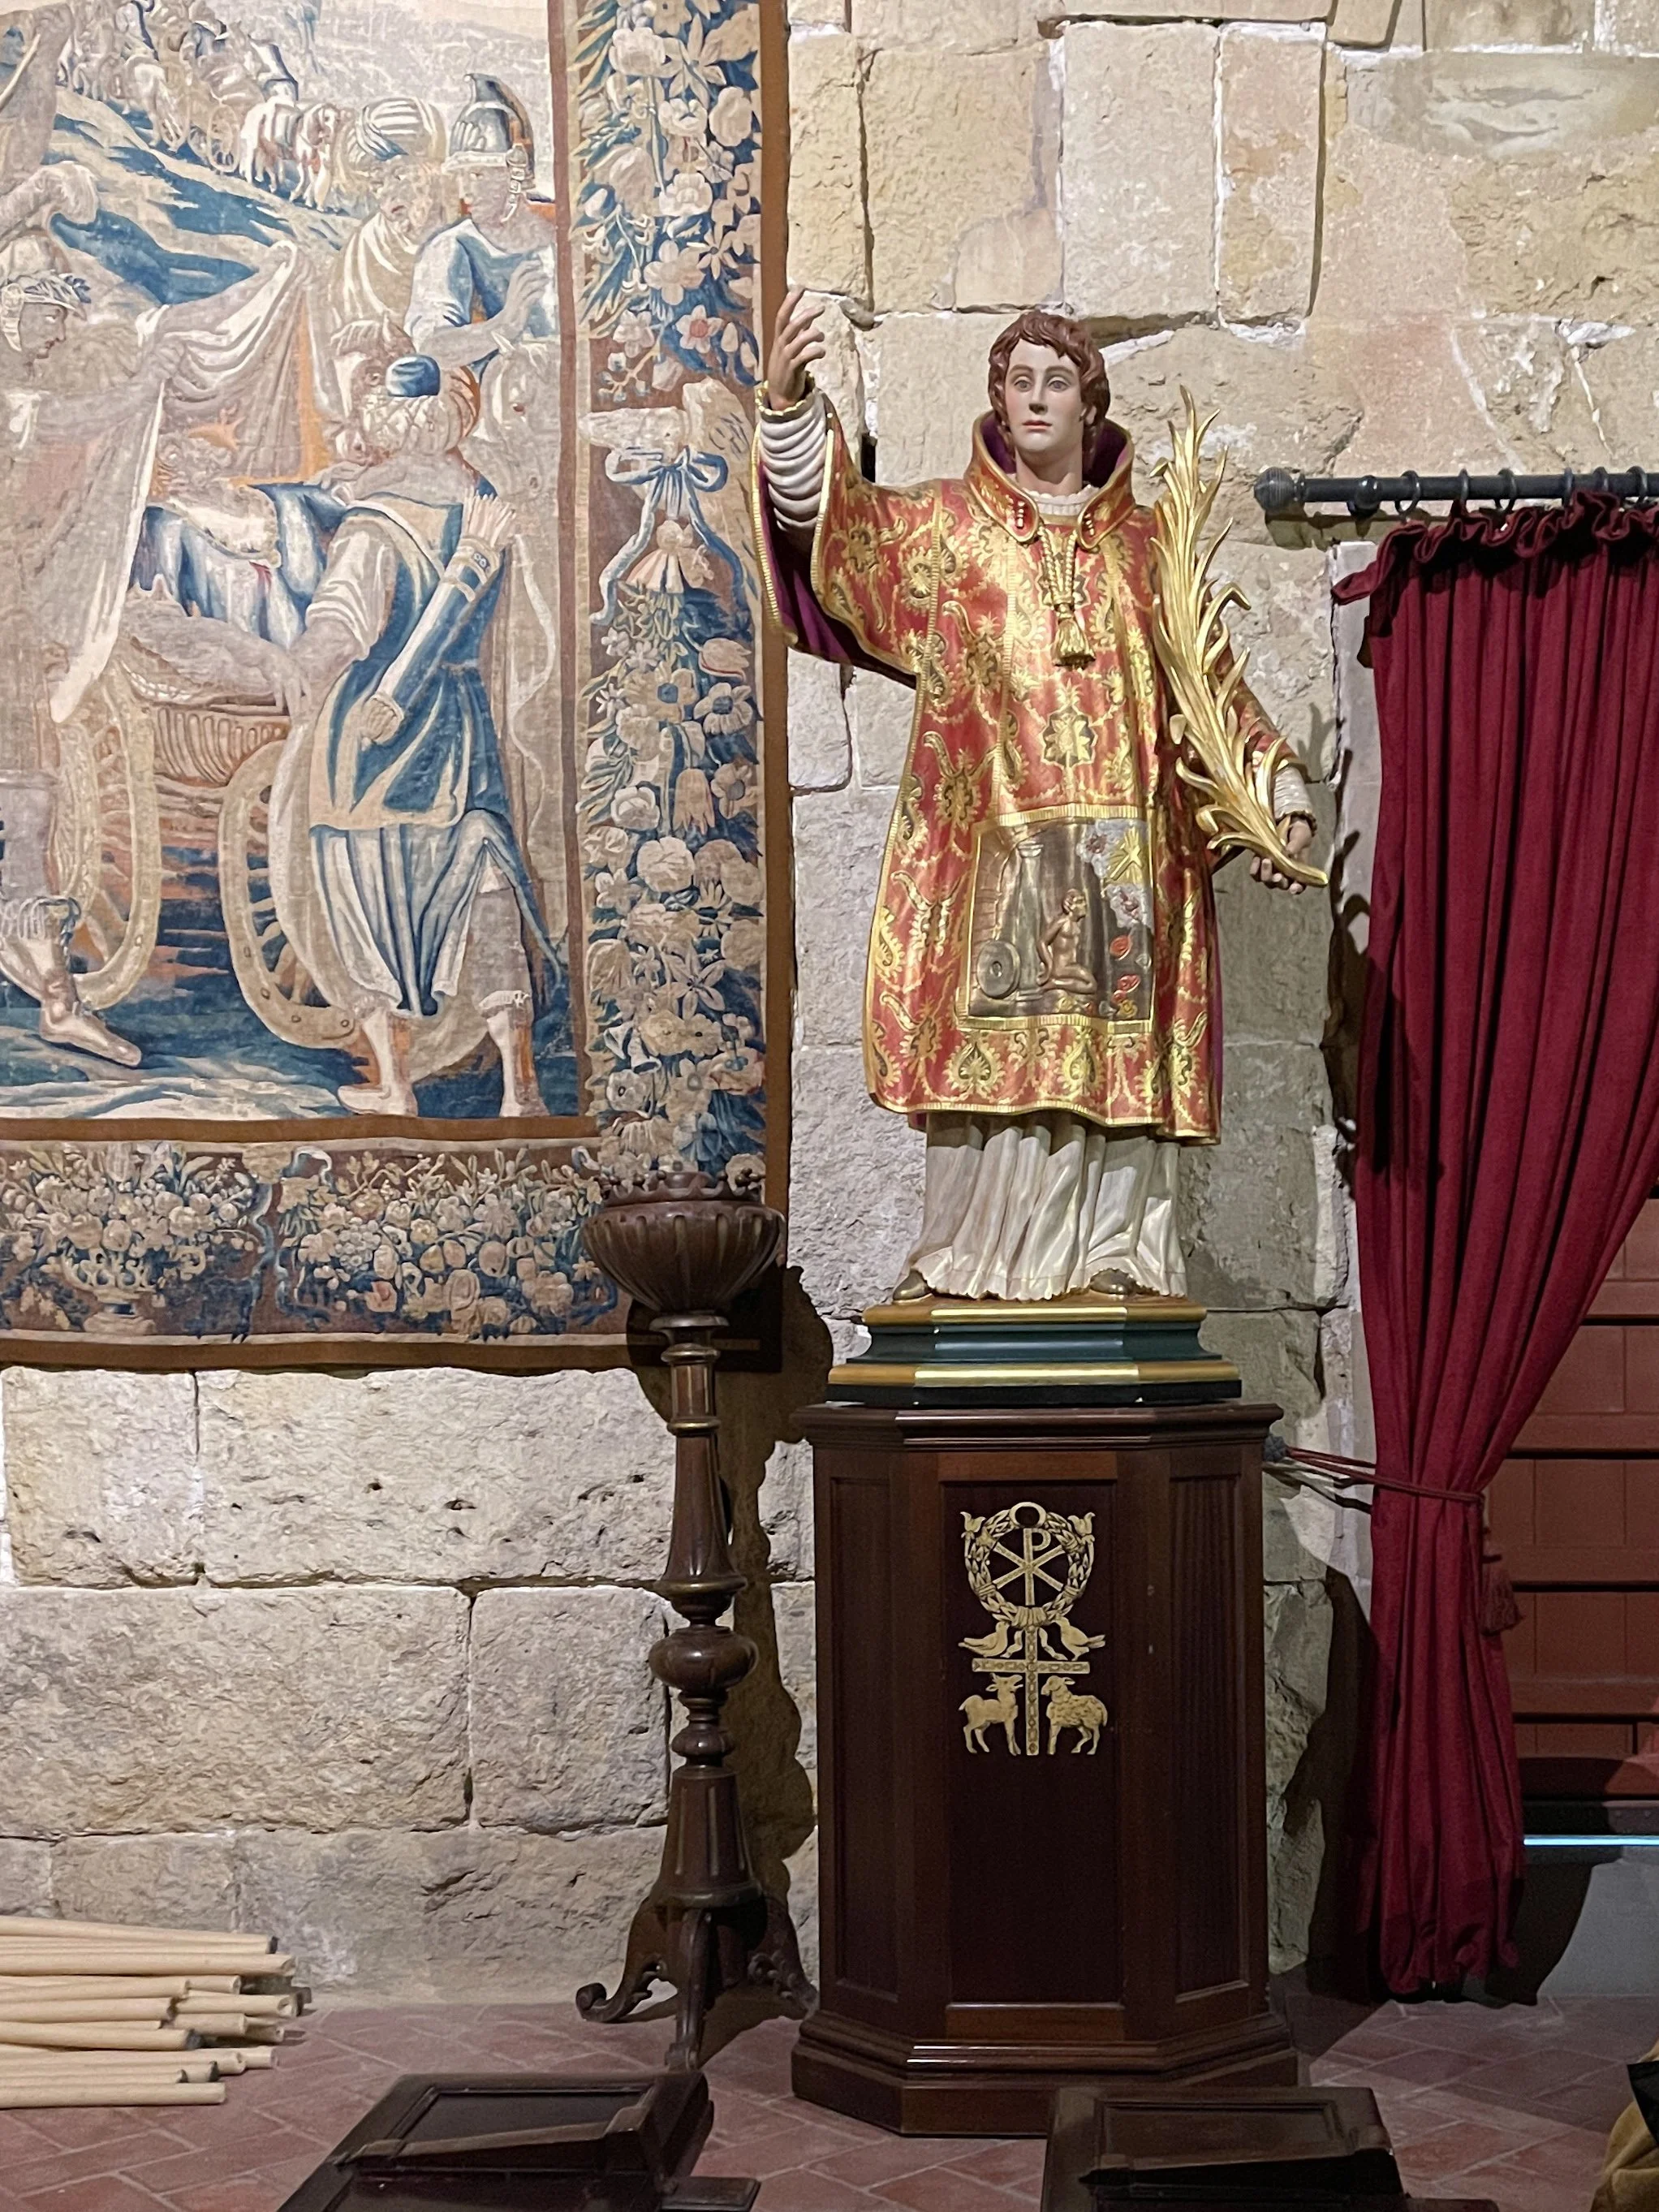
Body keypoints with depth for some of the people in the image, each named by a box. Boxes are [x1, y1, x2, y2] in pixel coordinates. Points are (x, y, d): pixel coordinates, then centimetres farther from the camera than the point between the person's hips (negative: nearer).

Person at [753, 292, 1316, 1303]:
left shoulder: (1145, 544, 17)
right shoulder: (941, 526, 11)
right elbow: (834, 519, -6)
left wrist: (1284, 797, 10)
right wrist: (789, 402, -23)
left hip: (1125, 862, 2)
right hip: (991, 857, -2)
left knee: (1118, 1062, -3)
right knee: (997, 1059, -8)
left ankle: (1113, 1265, 1)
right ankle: (973, 1267, -2)